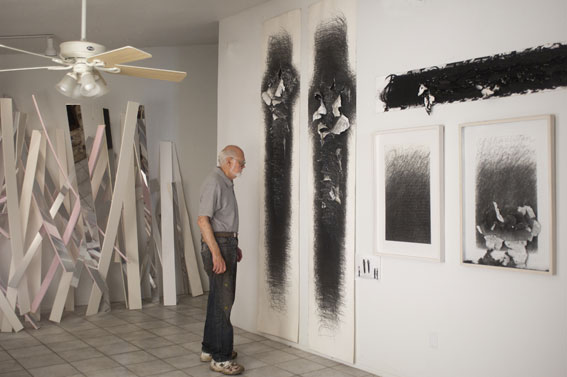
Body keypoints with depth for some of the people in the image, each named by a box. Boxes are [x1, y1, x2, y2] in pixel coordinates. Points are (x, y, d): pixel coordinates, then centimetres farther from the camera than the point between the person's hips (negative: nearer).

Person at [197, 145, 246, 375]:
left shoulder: (226, 183, 16)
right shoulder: (214, 182, -15)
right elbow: (203, 220, -22)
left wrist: (234, 246, 23)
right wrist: (216, 253, -25)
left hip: (226, 244, 10)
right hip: (217, 245, -10)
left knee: (218, 298, 15)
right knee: (223, 301, -7)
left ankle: (210, 349, 26)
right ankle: (221, 358, 0)